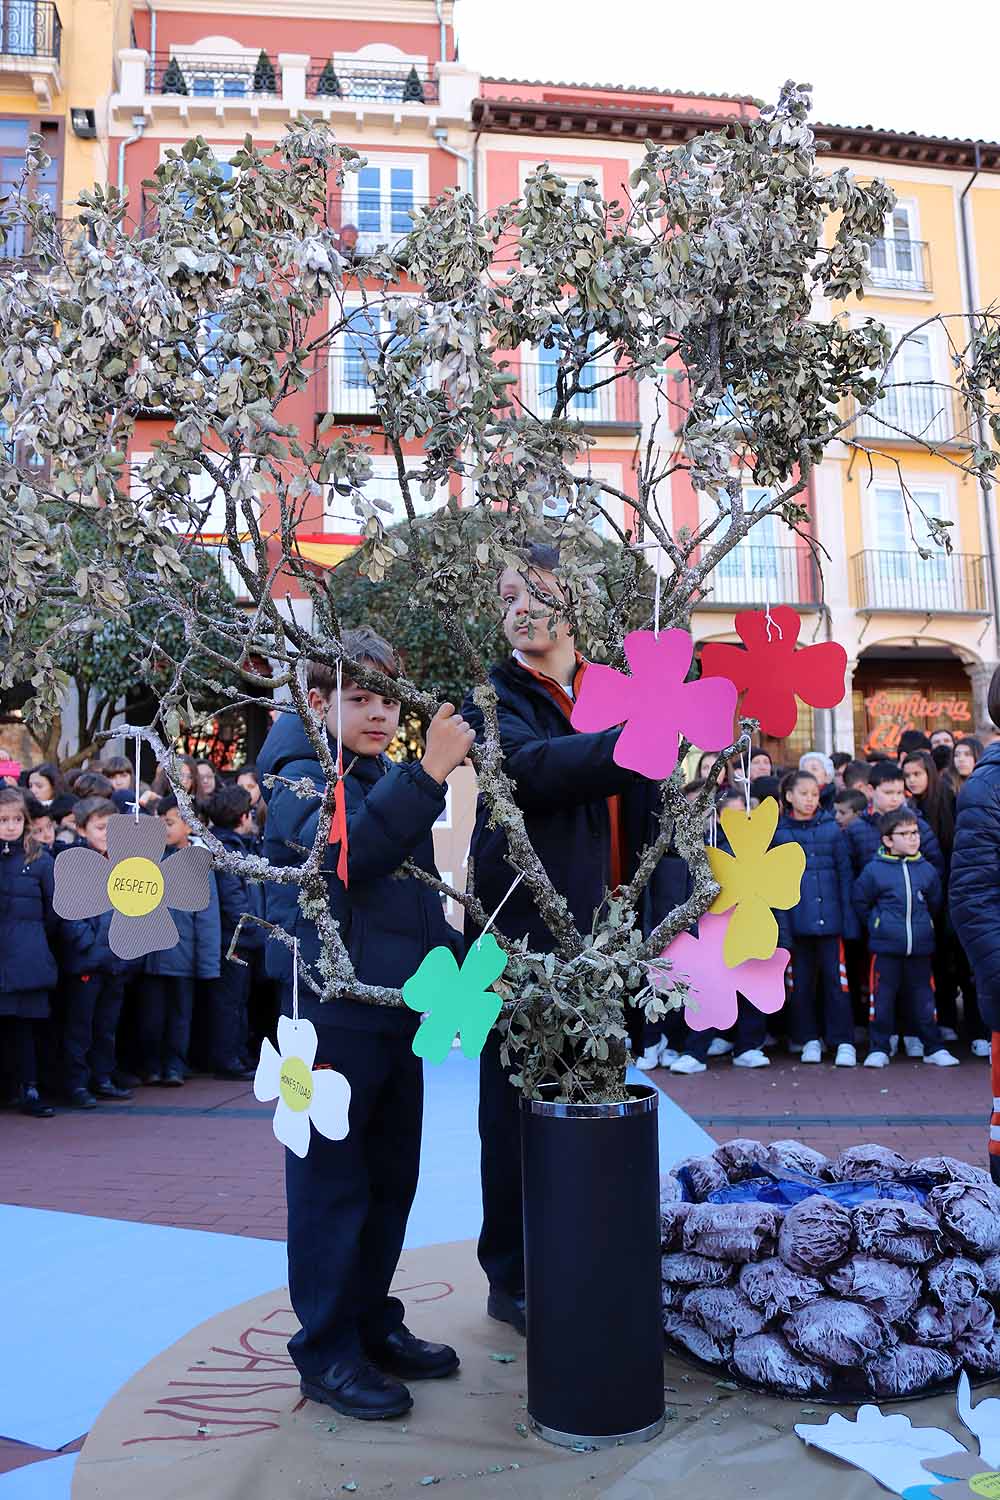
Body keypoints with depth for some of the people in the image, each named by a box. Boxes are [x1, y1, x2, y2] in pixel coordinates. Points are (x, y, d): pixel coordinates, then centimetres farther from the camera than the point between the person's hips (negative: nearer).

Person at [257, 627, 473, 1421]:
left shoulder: (389, 781, 17)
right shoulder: (303, 778, -8)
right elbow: (344, 845, -31)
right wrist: (428, 773, -37)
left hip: (396, 1008, 8)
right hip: (332, 1008, -8)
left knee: (391, 1175, 16)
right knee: (333, 1181, 1)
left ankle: (372, 1323, 31)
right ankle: (326, 1350, 15)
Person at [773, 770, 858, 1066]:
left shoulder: (831, 828, 4)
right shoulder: (779, 832, 3)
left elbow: (844, 872, 4)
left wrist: (848, 916, -2)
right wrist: (781, 924, -4)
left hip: (829, 916, 0)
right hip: (798, 917, 0)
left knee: (835, 977, -1)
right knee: (802, 980, 8)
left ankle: (843, 1041, 7)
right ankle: (809, 1038, 20)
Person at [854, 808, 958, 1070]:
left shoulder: (926, 870, 4)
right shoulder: (874, 870, -6)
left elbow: (935, 903, 19)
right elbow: (860, 903, 4)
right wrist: (877, 924, 5)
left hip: (920, 948, 3)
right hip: (885, 948, -2)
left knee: (922, 998, 9)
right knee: (882, 998, 2)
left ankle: (934, 1048, 20)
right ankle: (878, 1049, 12)